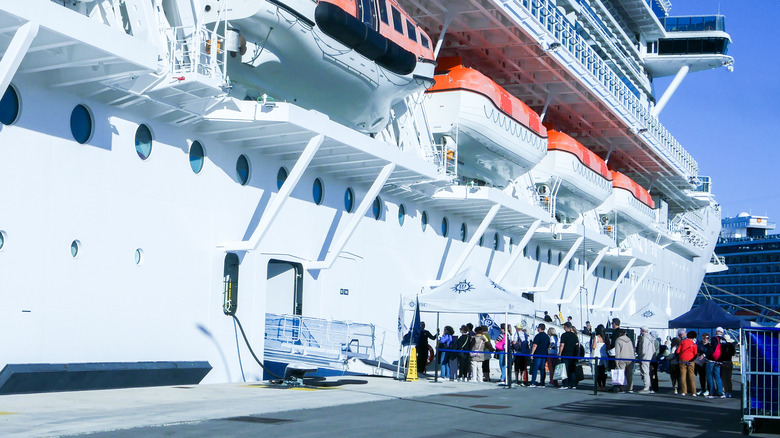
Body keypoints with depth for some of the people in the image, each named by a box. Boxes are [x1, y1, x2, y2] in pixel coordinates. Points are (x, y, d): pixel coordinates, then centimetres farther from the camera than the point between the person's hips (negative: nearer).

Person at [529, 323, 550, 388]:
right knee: (542, 369, 7)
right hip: (544, 355, 7)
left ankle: (533, 383, -9)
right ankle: (542, 384, 4)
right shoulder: (547, 336, 13)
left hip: (538, 354, -7)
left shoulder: (538, 336, -10)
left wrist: (532, 353, -10)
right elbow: (548, 345, 19)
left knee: (535, 369, -5)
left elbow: (535, 345, -13)